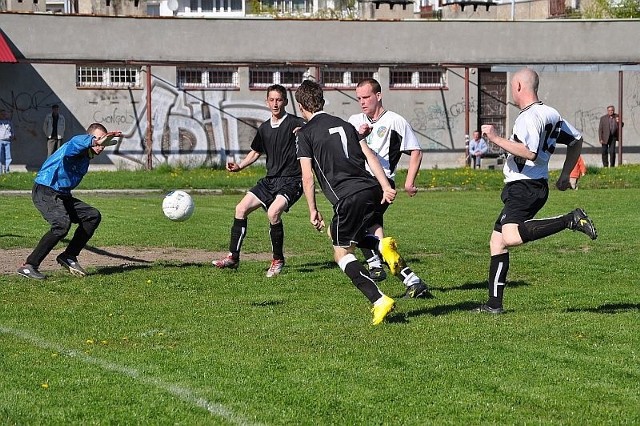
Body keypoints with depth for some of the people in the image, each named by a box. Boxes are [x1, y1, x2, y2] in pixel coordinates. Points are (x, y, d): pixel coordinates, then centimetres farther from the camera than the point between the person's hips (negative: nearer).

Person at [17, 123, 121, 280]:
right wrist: (95, 141, -62)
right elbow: (78, 142, -45)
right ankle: (29, 266, -25)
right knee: (62, 223, -29)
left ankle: (68, 256, 7)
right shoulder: (74, 147, -17)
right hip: (45, 192, -10)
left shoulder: (87, 158, 12)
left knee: (93, 216, 3)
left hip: (63, 195, 10)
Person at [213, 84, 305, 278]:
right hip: (270, 179, 7)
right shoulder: (264, 128, 12)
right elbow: (255, 152, 26)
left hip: (291, 180, -7)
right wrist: (239, 166, 11)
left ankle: (278, 260, -11)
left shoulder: (295, 123, -8)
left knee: (273, 212, -28)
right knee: (241, 209, 2)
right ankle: (233, 257, 12)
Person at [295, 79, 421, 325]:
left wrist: (312, 210, 6)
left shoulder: (305, 133, 5)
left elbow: (307, 176, -1)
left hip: (349, 198, -6)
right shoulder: (344, 124, 22)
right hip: (372, 190, 6)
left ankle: (379, 301, -11)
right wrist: (386, 187, 7)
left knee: (342, 253, 5)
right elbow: (369, 155, 13)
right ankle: (382, 245, 1)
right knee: (337, 235, 27)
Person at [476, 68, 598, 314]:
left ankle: (571, 220, -25)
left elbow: (530, 153, -27)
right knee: (497, 242, 12)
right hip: (532, 186, 10)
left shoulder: (530, 116, -13)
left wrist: (496, 139, -19)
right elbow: (576, 140, 28)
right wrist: (565, 175, 29)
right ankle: (494, 305, 13)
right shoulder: (549, 113, 18)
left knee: (511, 237, -31)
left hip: (524, 187, -10)